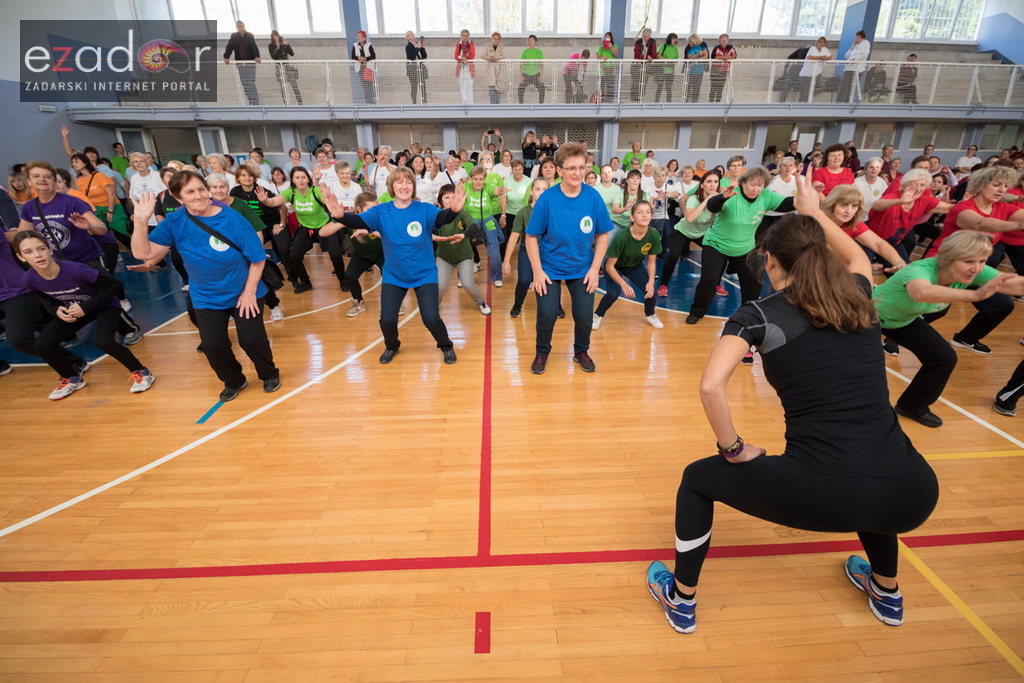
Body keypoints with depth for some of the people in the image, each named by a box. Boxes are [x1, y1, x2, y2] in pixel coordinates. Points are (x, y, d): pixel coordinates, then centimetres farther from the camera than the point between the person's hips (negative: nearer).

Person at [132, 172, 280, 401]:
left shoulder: (232, 219, -18)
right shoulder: (174, 223, -11)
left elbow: (257, 257, -15)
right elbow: (143, 253, -16)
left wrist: (249, 291, -15)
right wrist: (141, 221, -29)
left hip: (244, 292, -2)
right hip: (206, 298, 3)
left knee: (251, 339, -6)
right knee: (212, 345, -1)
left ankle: (269, 374, 24)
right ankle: (234, 381, 27)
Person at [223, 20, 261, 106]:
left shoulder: (250, 36, 3)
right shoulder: (234, 36, 8)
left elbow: (254, 47, -10)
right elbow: (229, 47, 4)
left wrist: (257, 56, -29)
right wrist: (226, 57, -11)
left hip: (250, 62, -3)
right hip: (240, 63, 3)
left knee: (252, 84, -9)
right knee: (245, 85, 0)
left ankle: (256, 104, -8)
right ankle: (251, 103, 4)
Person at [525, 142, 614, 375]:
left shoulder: (593, 197, -11)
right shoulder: (547, 198, -16)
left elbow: (603, 234, -2)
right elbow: (531, 237, -11)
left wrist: (595, 268, -7)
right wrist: (538, 271, -14)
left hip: (582, 268, 2)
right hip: (550, 268, -2)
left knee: (584, 315, 2)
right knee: (546, 315, -3)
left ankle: (581, 352, 32)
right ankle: (542, 353, 26)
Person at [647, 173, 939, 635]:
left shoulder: (760, 314, -3)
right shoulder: (856, 298, 11)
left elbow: (710, 385, -18)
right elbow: (858, 258, 37)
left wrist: (732, 448, -2)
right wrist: (814, 213, 44)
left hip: (820, 493, -5)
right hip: (914, 494, 6)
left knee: (697, 479, 18)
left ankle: (682, 601, 33)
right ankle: (887, 593, 58)